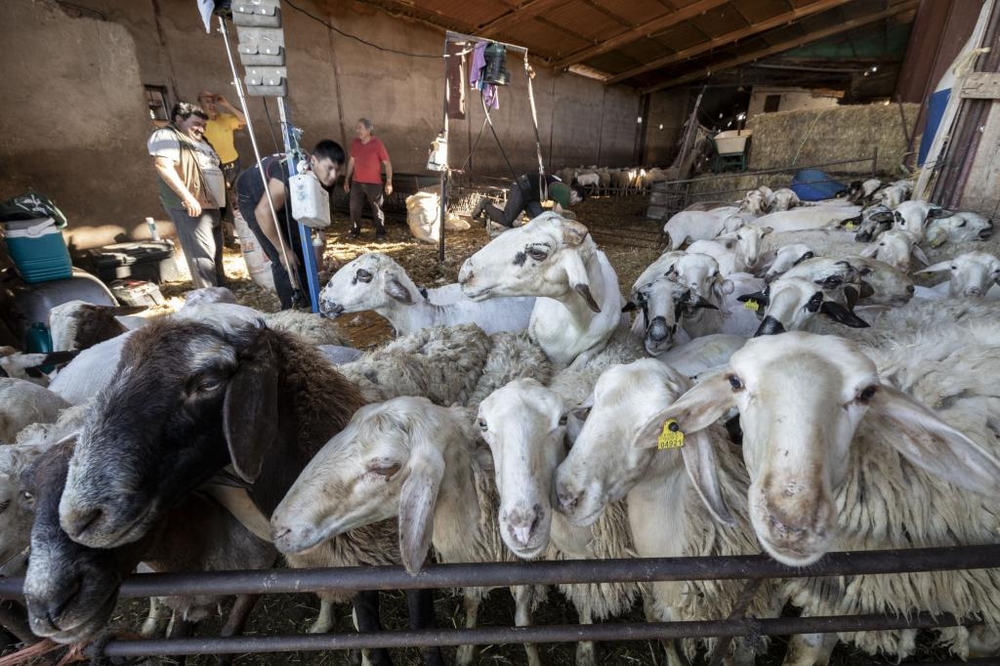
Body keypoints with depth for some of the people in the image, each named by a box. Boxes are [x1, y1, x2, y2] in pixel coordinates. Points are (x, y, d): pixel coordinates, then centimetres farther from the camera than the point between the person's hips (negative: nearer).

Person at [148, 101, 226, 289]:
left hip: (210, 204, 9)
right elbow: (163, 166, -21)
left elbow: (214, 169, 30)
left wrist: (225, 195, 24)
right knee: (202, 253, -13)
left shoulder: (198, 141, 22)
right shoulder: (166, 136, -6)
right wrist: (187, 197, -27)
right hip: (190, 206, -9)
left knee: (215, 250, 14)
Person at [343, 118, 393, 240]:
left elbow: (387, 163, -8)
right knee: (354, 208, 6)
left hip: (374, 183, -4)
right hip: (356, 182, 4)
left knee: (377, 209, 4)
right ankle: (355, 231, 20)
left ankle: (380, 233, 13)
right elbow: (351, 161, 14)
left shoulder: (377, 143, -11)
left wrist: (389, 182, -14)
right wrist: (347, 179, 14)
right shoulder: (355, 143, 3)